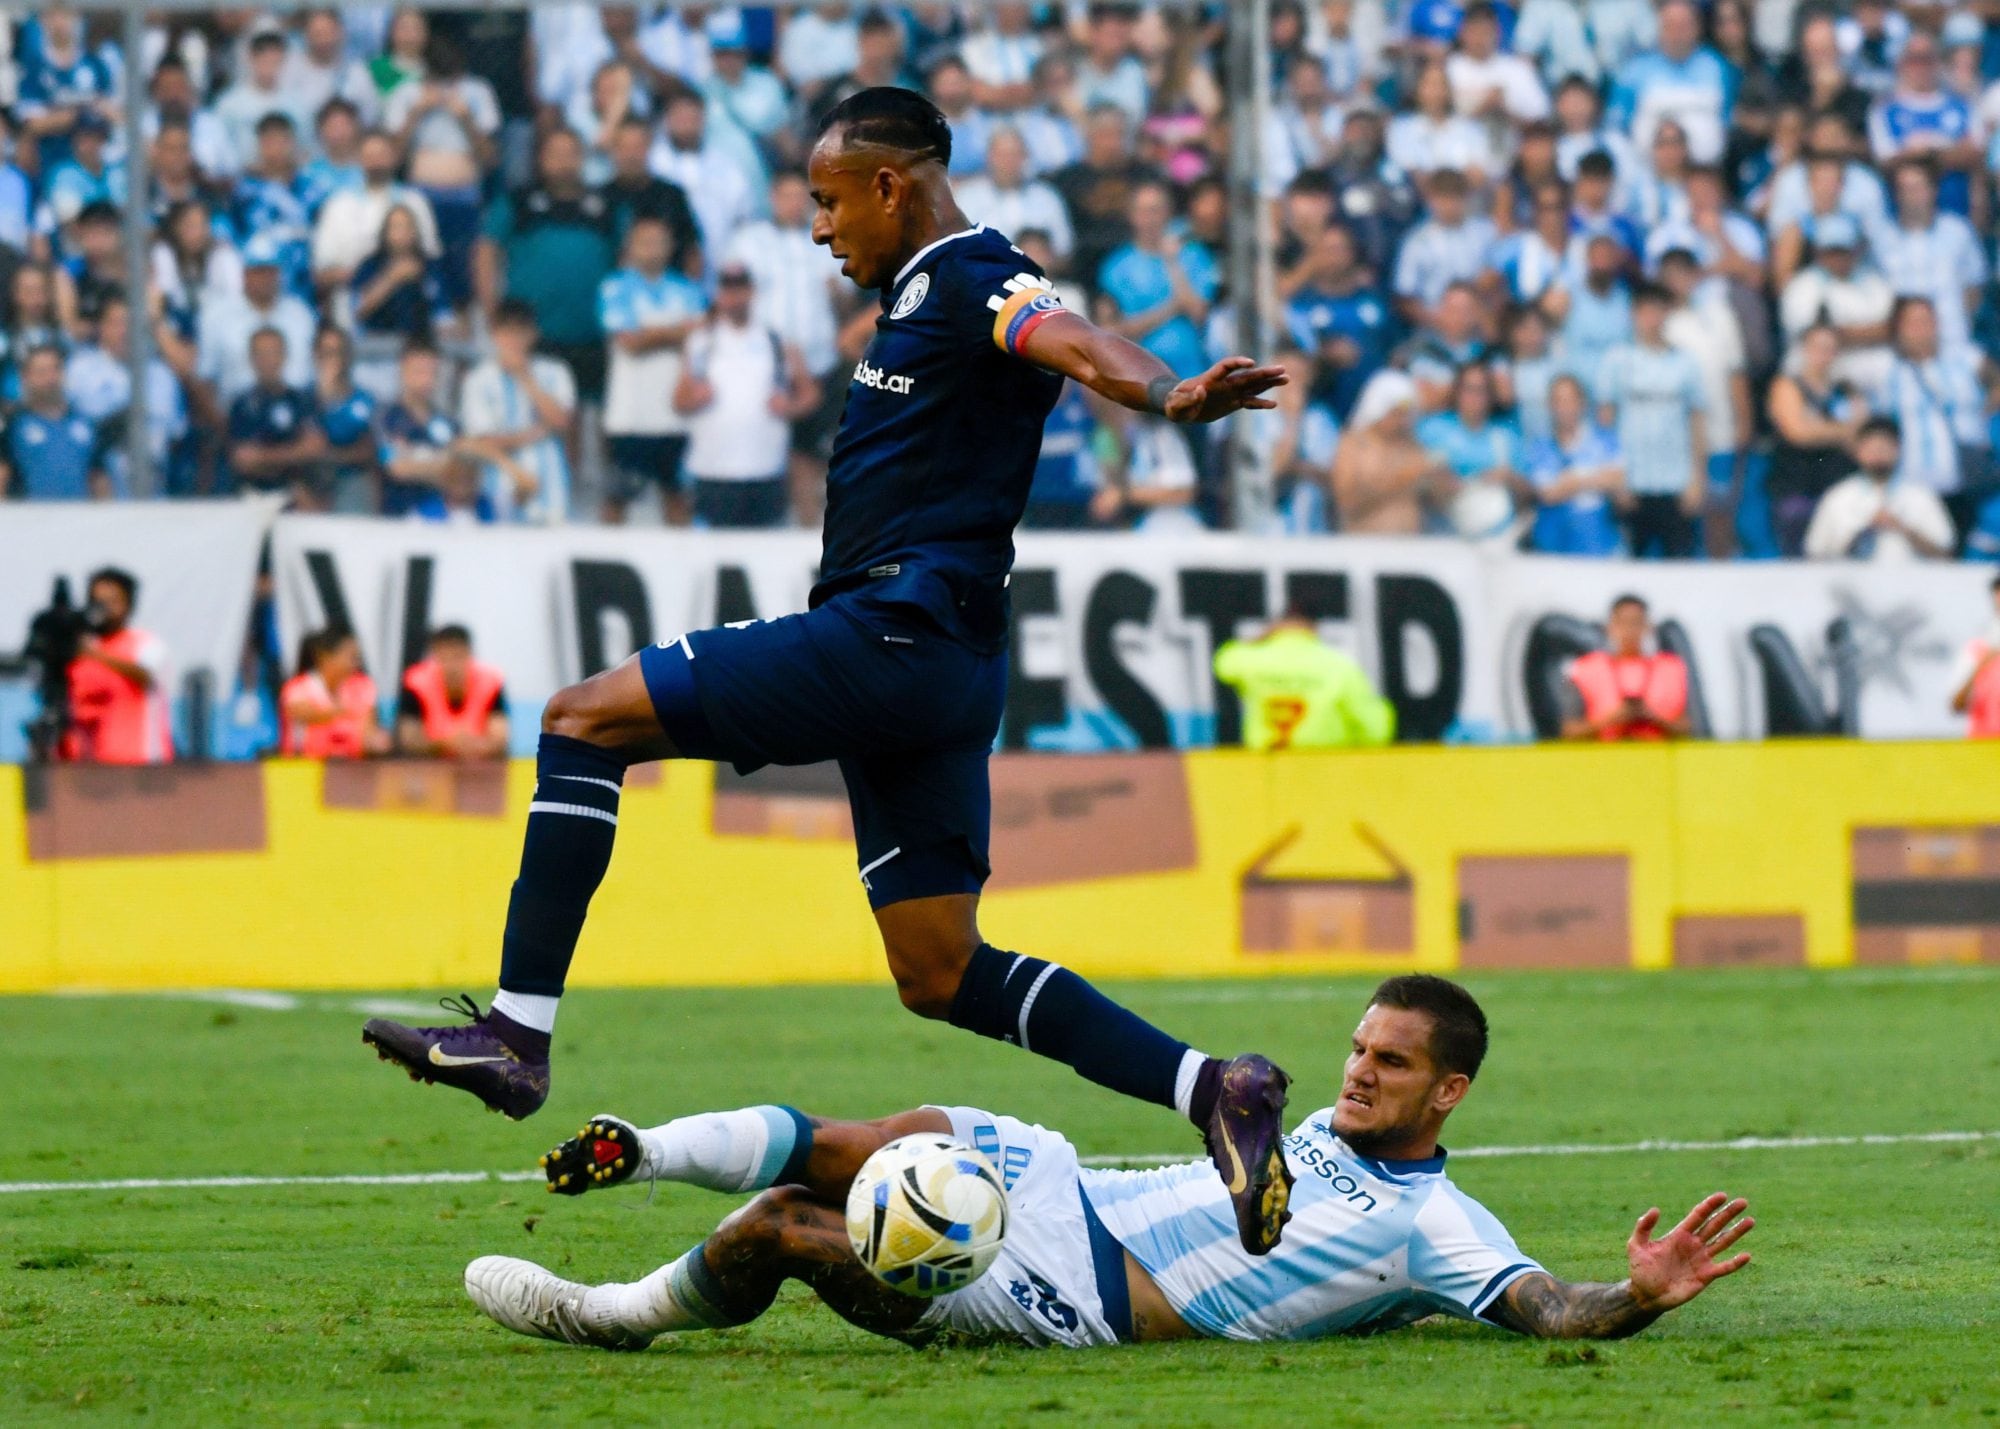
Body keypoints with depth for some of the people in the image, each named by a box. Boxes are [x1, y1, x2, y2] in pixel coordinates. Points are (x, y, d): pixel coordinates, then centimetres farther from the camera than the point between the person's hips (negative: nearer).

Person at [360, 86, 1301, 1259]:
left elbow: (1076, 345, -29)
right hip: (940, 666, 11)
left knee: (584, 719, -8)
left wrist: (1175, 396, -47)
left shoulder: (969, 279, -8)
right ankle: (1208, 1088, 1)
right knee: (941, 976, 9)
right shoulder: (929, 293, 22)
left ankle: (516, 1033, -12)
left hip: (892, 638, -11)